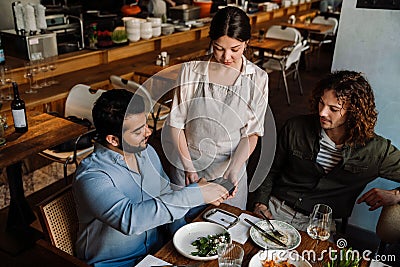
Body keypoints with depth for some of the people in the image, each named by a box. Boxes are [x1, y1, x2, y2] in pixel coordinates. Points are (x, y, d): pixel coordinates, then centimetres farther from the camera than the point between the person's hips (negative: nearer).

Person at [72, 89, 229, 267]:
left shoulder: (147, 152, 0)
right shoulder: (90, 176, -23)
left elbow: (166, 195, 11)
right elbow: (129, 219, -36)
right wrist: (195, 195, -32)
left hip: (155, 249, 6)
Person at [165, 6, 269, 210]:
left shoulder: (258, 79, -9)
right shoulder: (191, 71, -11)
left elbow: (251, 134, -7)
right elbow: (176, 124, -7)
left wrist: (232, 173, -18)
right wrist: (189, 168, -12)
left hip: (231, 165, 0)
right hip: (188, 163, 0)